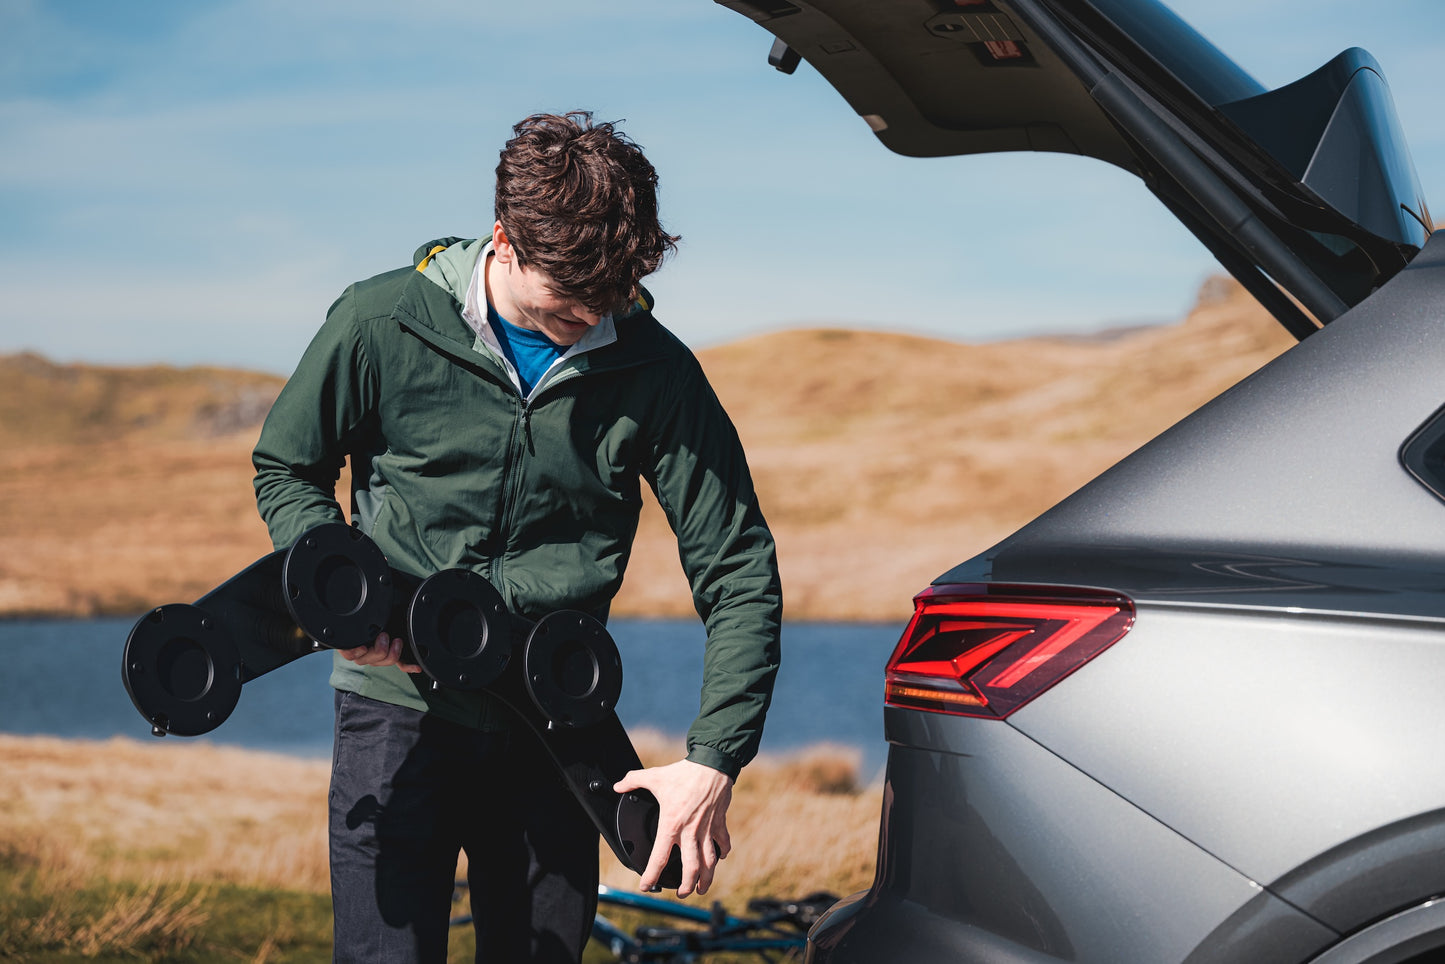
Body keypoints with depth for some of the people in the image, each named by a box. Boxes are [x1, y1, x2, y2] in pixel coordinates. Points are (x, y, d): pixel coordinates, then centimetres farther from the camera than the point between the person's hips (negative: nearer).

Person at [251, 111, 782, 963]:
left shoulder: (655, 372, -6)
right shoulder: (383, 324, -9)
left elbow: (739, 572, -4)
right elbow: (287, 468, 7)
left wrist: (715, 762, -13)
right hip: (400, 703, -2)